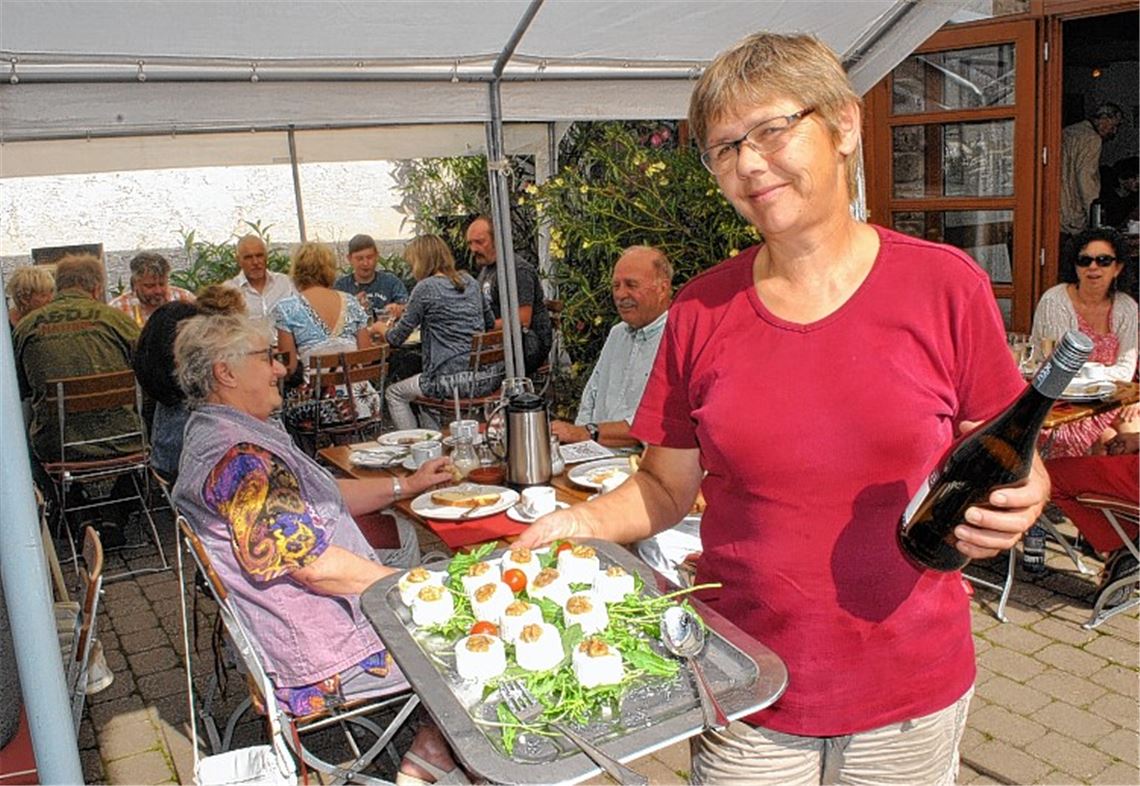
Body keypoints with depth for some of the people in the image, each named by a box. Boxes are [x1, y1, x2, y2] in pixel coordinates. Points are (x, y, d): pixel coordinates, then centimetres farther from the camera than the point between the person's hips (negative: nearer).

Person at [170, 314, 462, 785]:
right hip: (328, 661, -10)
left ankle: (432, 748, 21)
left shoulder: (213, 434, 9)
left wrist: (408, 485, 10)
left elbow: (322, 500, 15)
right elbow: (315, 564, -28)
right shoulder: (239, 456, -26)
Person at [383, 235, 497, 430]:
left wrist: (382, 330, 21)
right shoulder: (470, 282, 11)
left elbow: (396, 339, 0)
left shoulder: (425, 288, -7)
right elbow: (490, 323, 23)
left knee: (394, 393, 16)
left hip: (453, 380, -7)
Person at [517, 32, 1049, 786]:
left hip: (911, 690, 0)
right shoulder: (701, 311, -3)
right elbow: (666, 485, 3)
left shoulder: (944, 285, -7)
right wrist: (584, 522, -14)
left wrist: (1018, 499, -19)